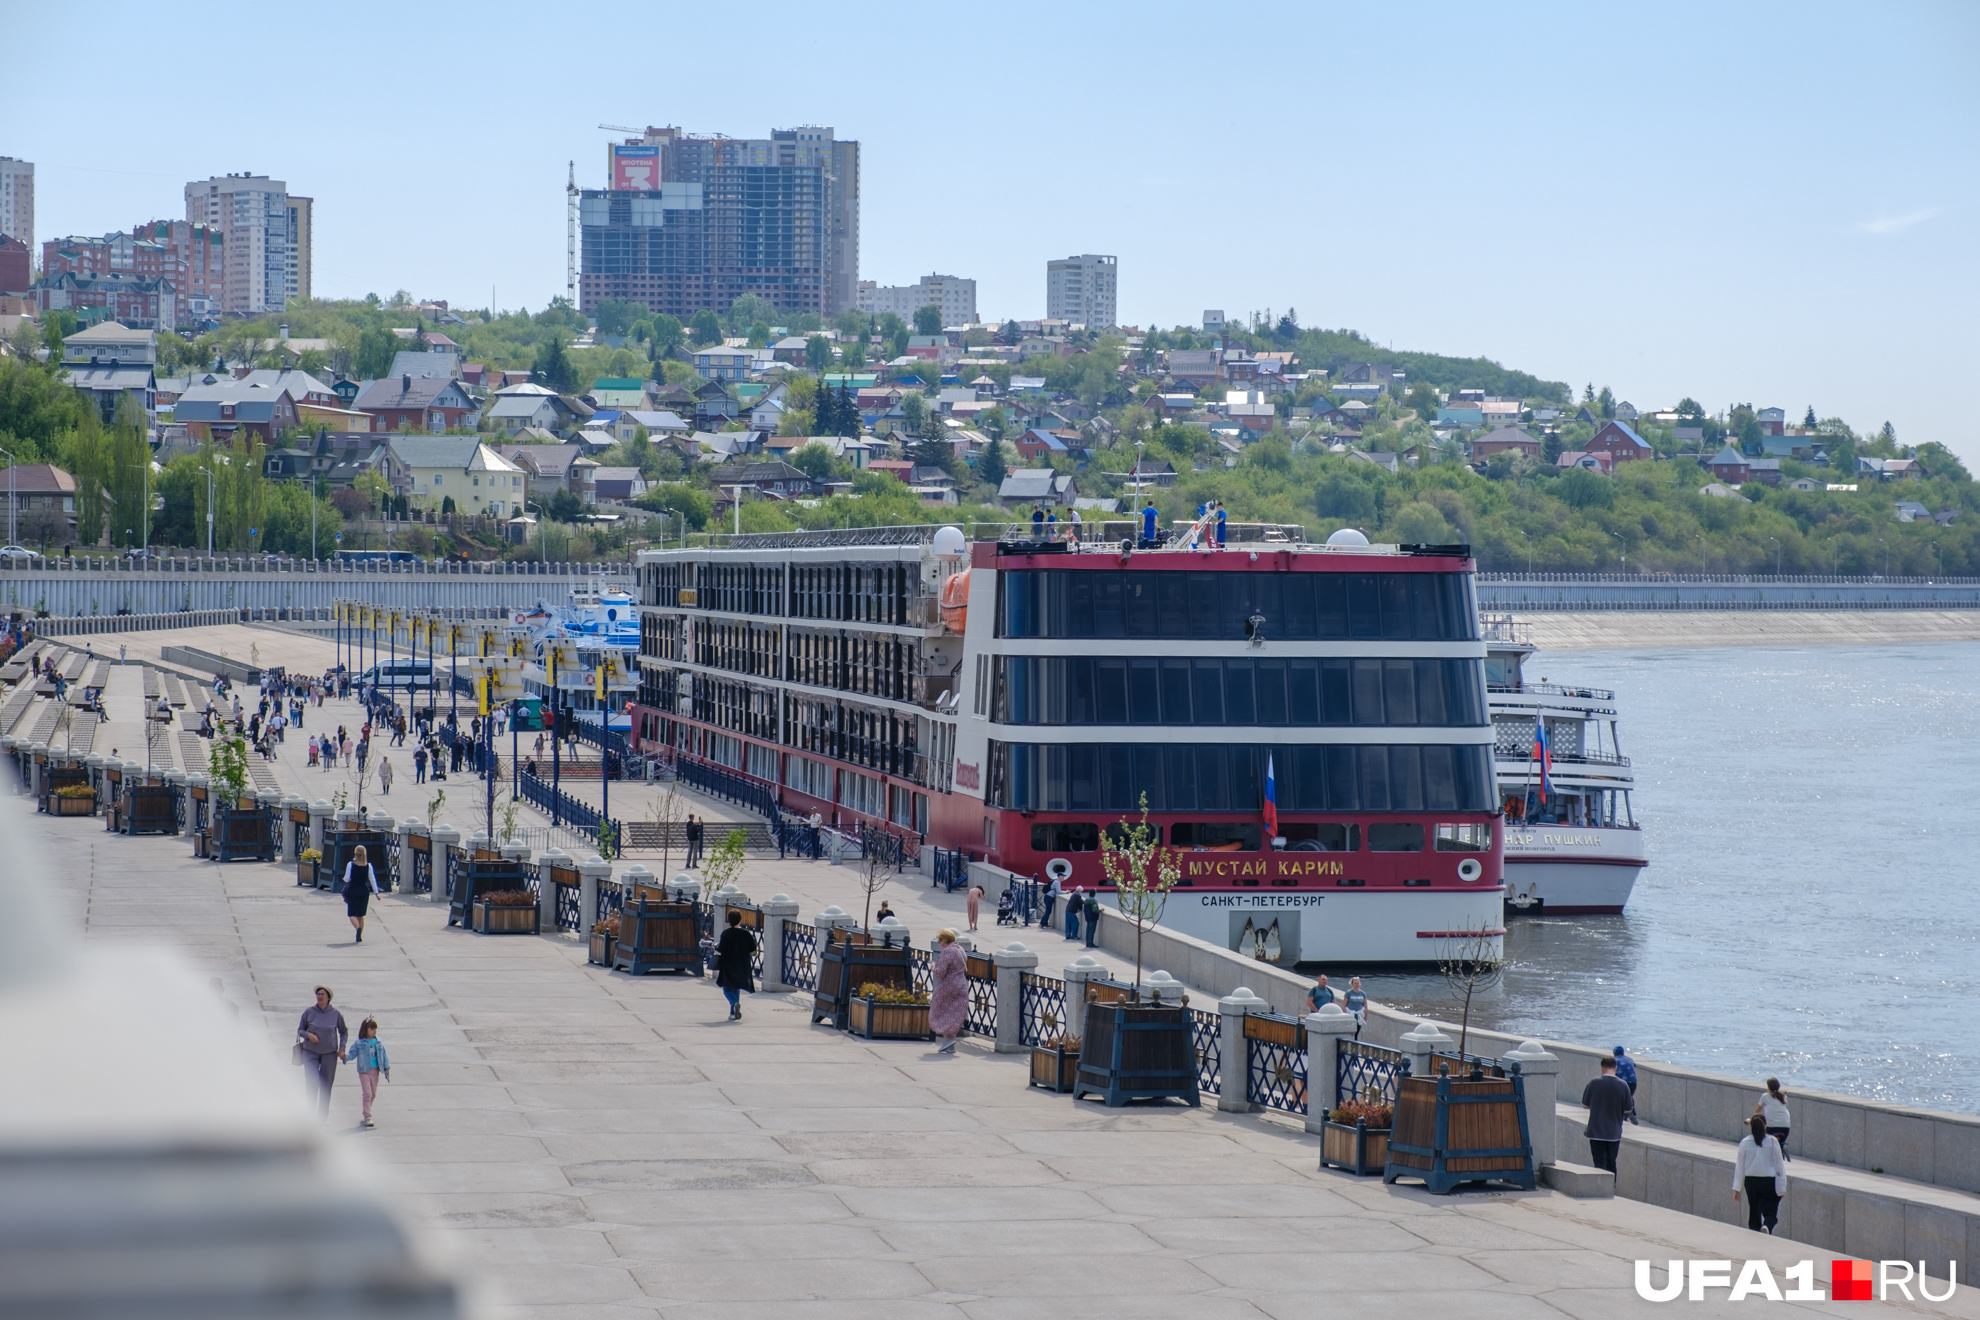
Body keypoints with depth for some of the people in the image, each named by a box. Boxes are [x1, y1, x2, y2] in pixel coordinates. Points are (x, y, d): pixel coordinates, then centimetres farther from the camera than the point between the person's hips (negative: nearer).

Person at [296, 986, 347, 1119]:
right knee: (312, 1083, -11)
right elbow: (300, 1030, 5)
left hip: (329, 1053, 1)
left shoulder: (336, 1014, -2)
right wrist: (308, 1035, -16)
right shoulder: (308, 1012, -3)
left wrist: (342, 1048, 0)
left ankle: (323, 1117, 13)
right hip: (310, 1052, -1)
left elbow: (344, 1032, 12)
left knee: (326, 1085, 3)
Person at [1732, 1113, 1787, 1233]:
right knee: (1770, 1213, -1)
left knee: (1754, 1214, 14)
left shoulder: (1745, 1143, -1)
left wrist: (1736, 1188, 9)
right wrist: (1782, 1187, 4)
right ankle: (1767, 1227, -33)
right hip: (1769, 1181, -2)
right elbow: (1779, 1165, -2)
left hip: (1751, 1181, 2)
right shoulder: (1772, 1141, -5)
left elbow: (1739, 1167, 3)